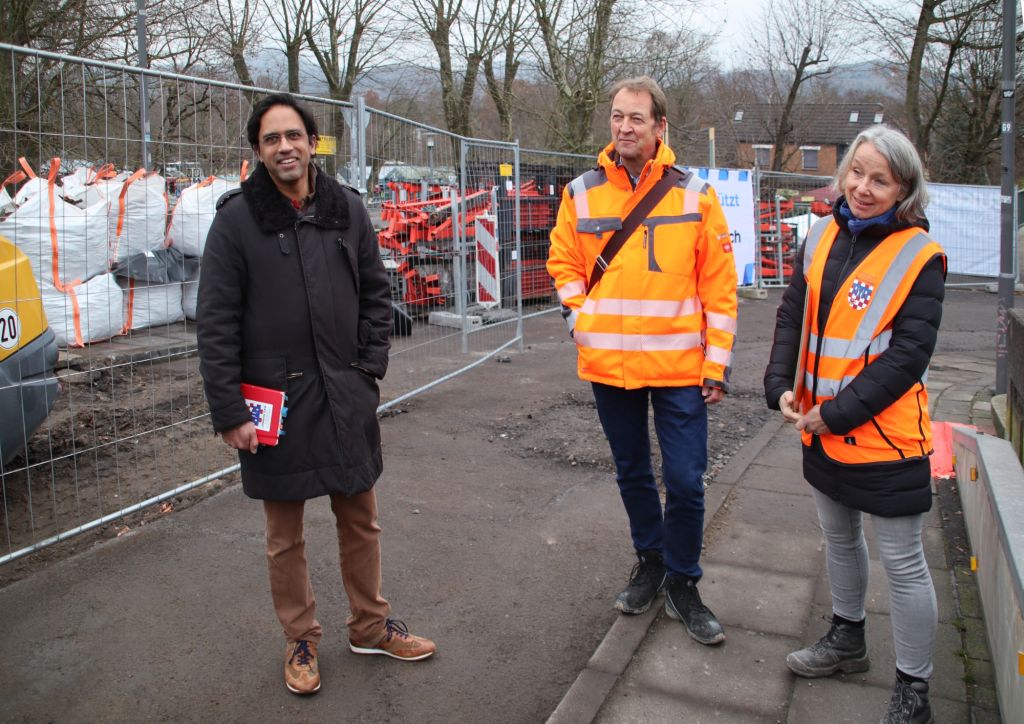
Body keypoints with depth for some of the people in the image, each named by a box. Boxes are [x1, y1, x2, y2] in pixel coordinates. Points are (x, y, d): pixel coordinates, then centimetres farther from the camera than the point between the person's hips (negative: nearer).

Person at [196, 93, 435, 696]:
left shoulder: (346, 209, 3)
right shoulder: (237, 218, -5)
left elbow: (375, 292, 9)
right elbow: (216, 323, -6)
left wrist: (370, 366, 0)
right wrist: (229, 412, -9)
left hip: (346, 396, 3)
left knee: (360, 520, 15)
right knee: (286, 535, 12)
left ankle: (371, 627, 35)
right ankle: (302, 641, 32)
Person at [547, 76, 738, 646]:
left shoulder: (694, 194, -4)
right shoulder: (582, 193, 2)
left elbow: (719, 286, -3)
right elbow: (564, 263, 14)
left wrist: (718, 364, -5)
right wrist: (583, 317, 0)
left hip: (678, 366, -2)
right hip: (608, 364, 3)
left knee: (685, 482, 1)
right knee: (633, 474, 17)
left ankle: (682, 584, 22)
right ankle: (650, 560, 39)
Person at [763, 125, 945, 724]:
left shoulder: (920, 256, -14)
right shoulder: (824, 236, 3)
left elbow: (907, 356, -18)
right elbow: (794, 315, 7)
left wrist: (837, 413, -19)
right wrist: (782, 386, -7)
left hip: (885, 438, -6)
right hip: (821, 430, 7)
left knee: (904, 564, 5)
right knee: (840, 539, 23)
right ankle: (847, 639, 46)